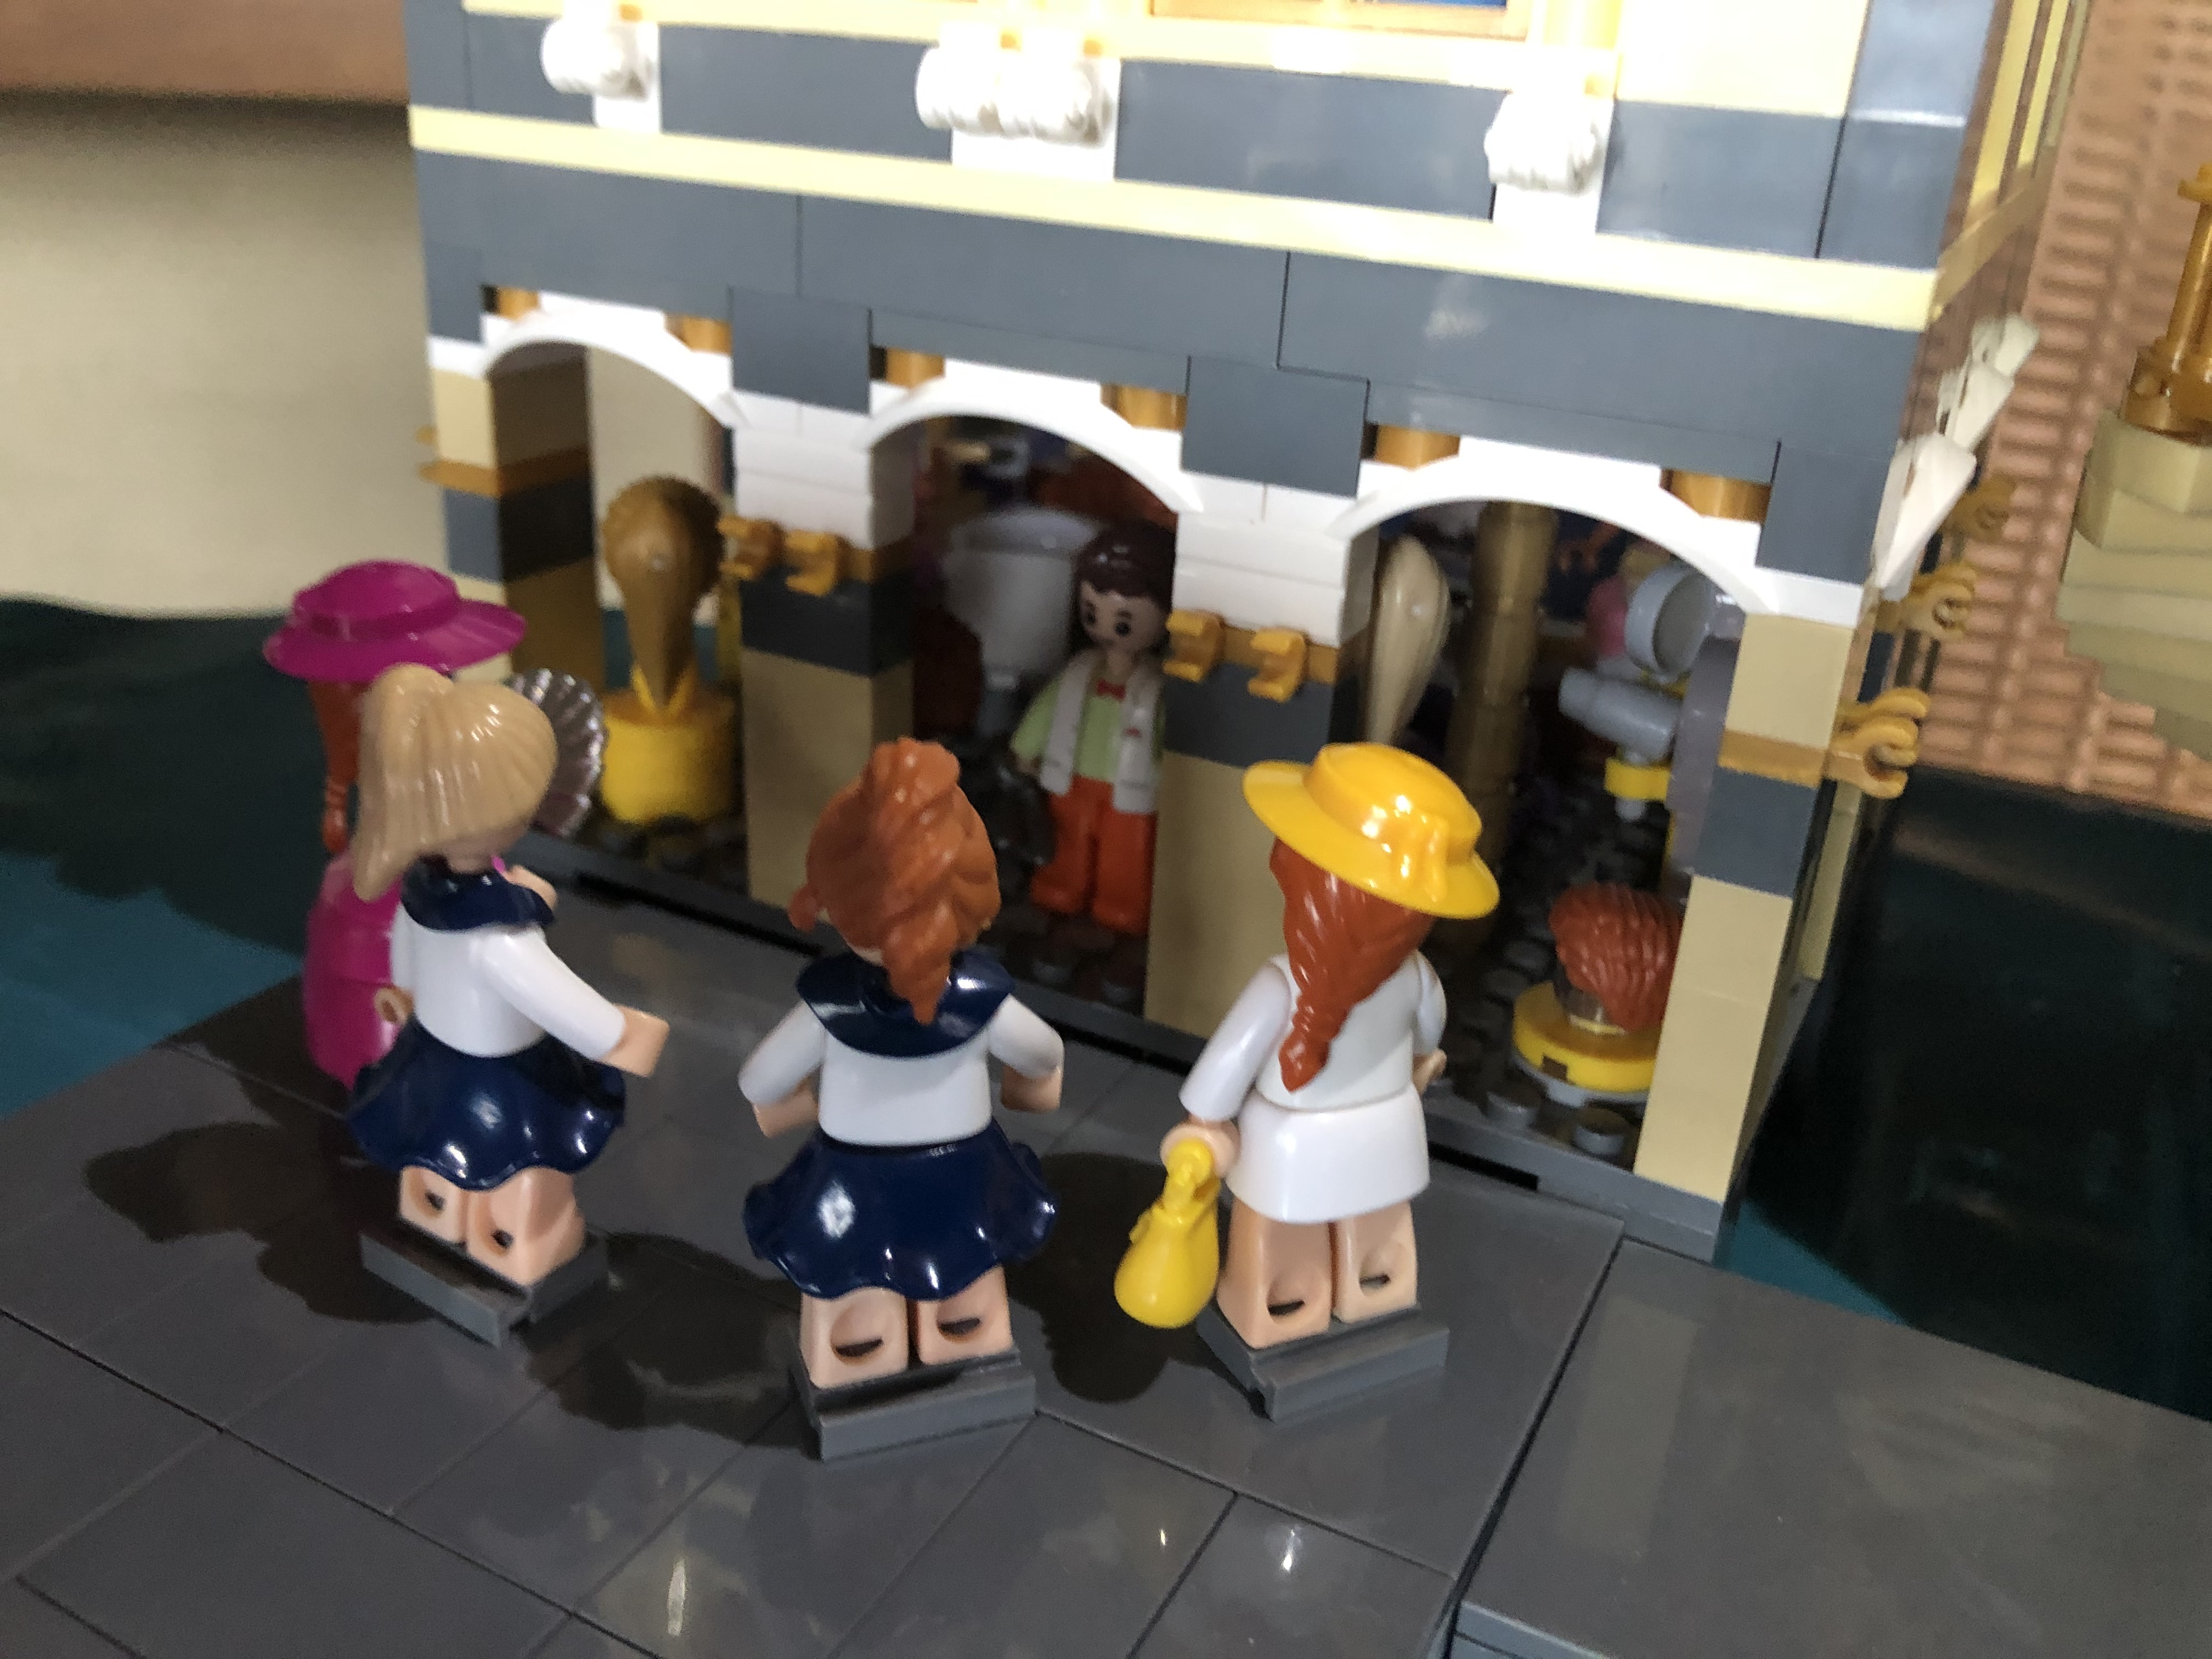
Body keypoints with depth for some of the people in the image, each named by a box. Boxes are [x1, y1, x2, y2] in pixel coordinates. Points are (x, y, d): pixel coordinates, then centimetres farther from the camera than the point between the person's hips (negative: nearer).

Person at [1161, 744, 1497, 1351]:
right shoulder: (1414, 973, -21)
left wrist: (1203, 1126, -8)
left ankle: (1282, 1310, 47)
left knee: (1288, 1242, 24)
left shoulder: (1281, 988, -38)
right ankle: (1367, 1289, 59)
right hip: (1386, 1130, 5)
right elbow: (1428, 1027, 1)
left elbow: (1230, 1061, -28)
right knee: (1369, 1228, 33)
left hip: (1296, 1145, -5)